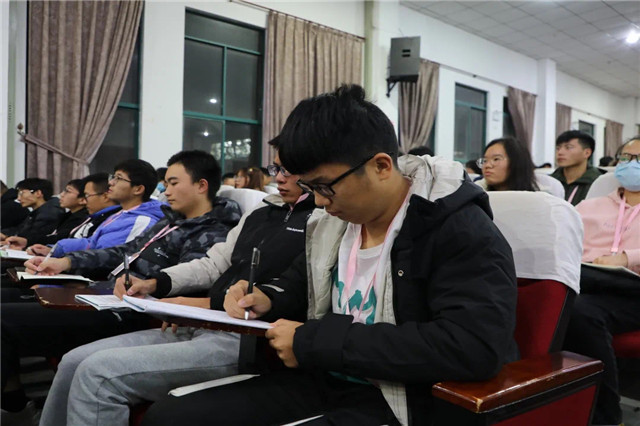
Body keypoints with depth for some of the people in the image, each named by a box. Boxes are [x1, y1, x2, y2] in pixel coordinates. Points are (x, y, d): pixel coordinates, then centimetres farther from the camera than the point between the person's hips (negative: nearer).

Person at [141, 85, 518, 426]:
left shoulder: (462, 230, -16)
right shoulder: (333, 221, 6)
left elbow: (476, 346, -30)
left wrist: (315, 342, -24)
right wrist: (267, 300, 0)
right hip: (322, 383, 7)